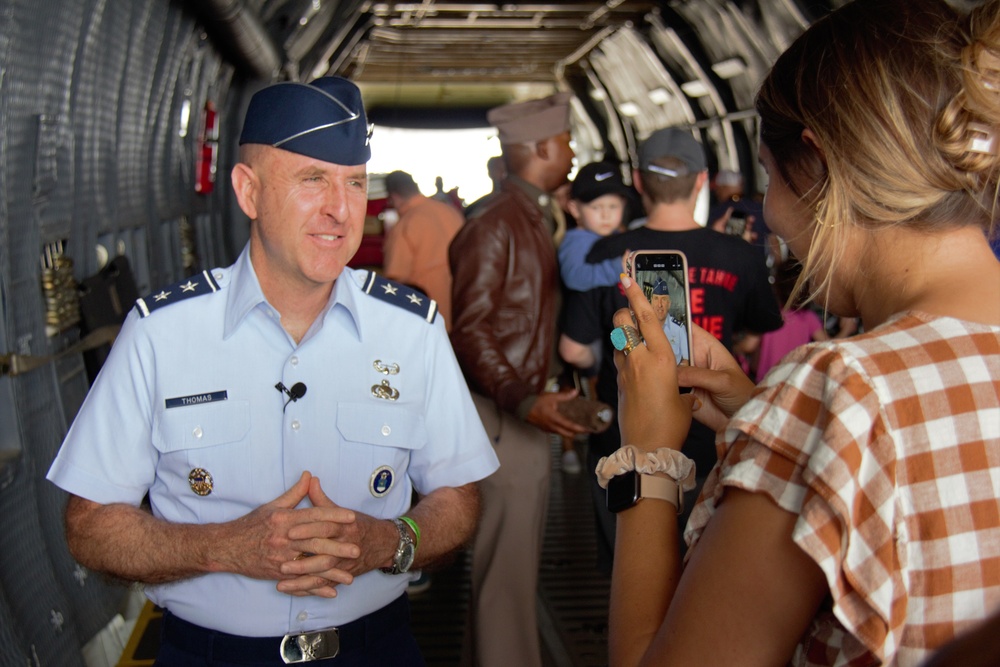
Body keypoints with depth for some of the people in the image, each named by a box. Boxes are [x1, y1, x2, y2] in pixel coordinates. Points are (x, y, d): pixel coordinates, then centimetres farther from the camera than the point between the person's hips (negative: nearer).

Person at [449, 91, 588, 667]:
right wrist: (525, 402, -23)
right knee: (508, 562, -2)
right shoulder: (496, 224, -16)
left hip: (527, 413, 10)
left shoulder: (539, 220, 13)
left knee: (520, 556, 18)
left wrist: (549, 393, 14)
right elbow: (470, 331, -19)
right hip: (503, 418, -10)